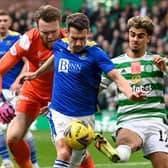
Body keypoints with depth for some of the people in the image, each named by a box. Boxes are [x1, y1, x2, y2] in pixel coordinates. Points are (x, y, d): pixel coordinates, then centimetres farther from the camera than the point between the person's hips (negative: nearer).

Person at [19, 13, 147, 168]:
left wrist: (130, 94, -43)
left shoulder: (95, 53, -14)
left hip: (84, 116, -1)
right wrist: (36, 74, 37)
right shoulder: (59, 46, -2)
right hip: (59, 113, 1)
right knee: (64, 153, -18)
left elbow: (116, 76, -24)